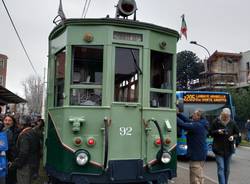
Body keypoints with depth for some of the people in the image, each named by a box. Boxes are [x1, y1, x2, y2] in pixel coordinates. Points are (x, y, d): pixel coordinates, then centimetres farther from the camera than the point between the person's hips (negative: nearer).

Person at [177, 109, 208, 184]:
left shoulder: (196, 126, -22)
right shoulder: (201, 124, 7)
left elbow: (183, 125, -28)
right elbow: (188, 121, 10)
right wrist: (178, 114, 5)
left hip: (196, 155, -10)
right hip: (201, 154, 10)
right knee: (200, 177, 21)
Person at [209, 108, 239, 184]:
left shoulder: (232, 123, -2)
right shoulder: (216, 122, -7)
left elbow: (237, 133, 11)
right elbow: (211, 132, 0)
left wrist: (233, 137, -11)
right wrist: (218, 132, -19)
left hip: (229, 149, 3)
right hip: (219, 149, -3)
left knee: (227, 169, 13)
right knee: (221, 168, -9)